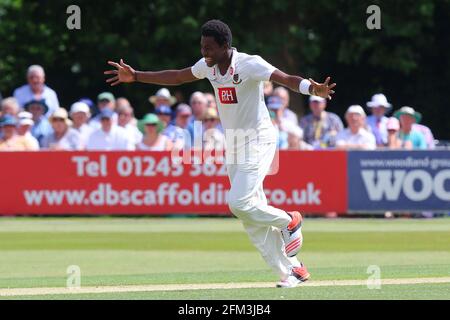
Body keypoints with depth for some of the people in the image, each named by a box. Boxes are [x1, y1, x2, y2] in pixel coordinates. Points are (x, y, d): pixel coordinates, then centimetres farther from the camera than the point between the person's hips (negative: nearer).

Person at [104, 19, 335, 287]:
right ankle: (291, 271, 12)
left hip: (258, 141, -8)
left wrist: (313, 89, -50)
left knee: (240, 202, -20)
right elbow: (177, 77, 17)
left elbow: (286, 79, -32)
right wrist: (135, 76, 16)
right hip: (233, 145, 8)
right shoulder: (208, 66, 2)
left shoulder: (249, 64, -20)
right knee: (253, 217, 5)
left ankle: (288, 221, 8)